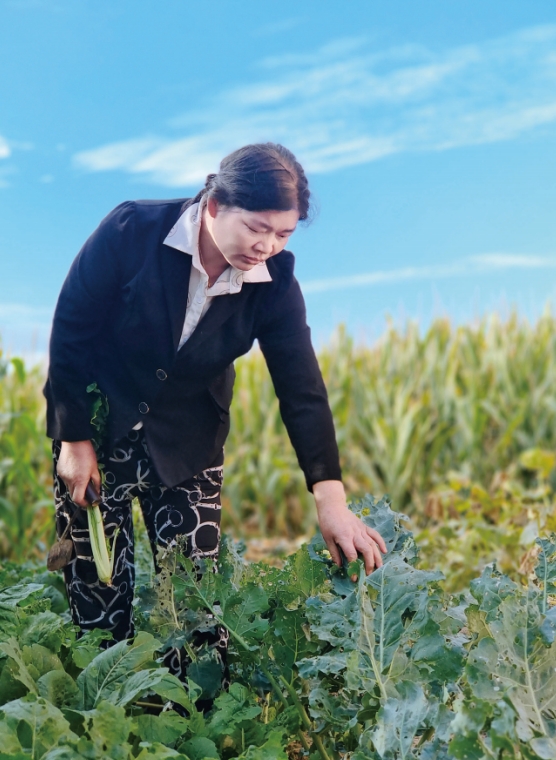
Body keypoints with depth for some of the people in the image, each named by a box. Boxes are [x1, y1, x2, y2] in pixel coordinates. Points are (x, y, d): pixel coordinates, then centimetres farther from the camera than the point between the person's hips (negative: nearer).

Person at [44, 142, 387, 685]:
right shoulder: (131, 232, -23)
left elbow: (301, 388, -16)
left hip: (187, 442, 2)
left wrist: (331, 499, -25)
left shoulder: (274, 282, -15)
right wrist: (74, 439, -12)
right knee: (97, 593, 1)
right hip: (99, 427, -2)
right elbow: (70, 331, -14)